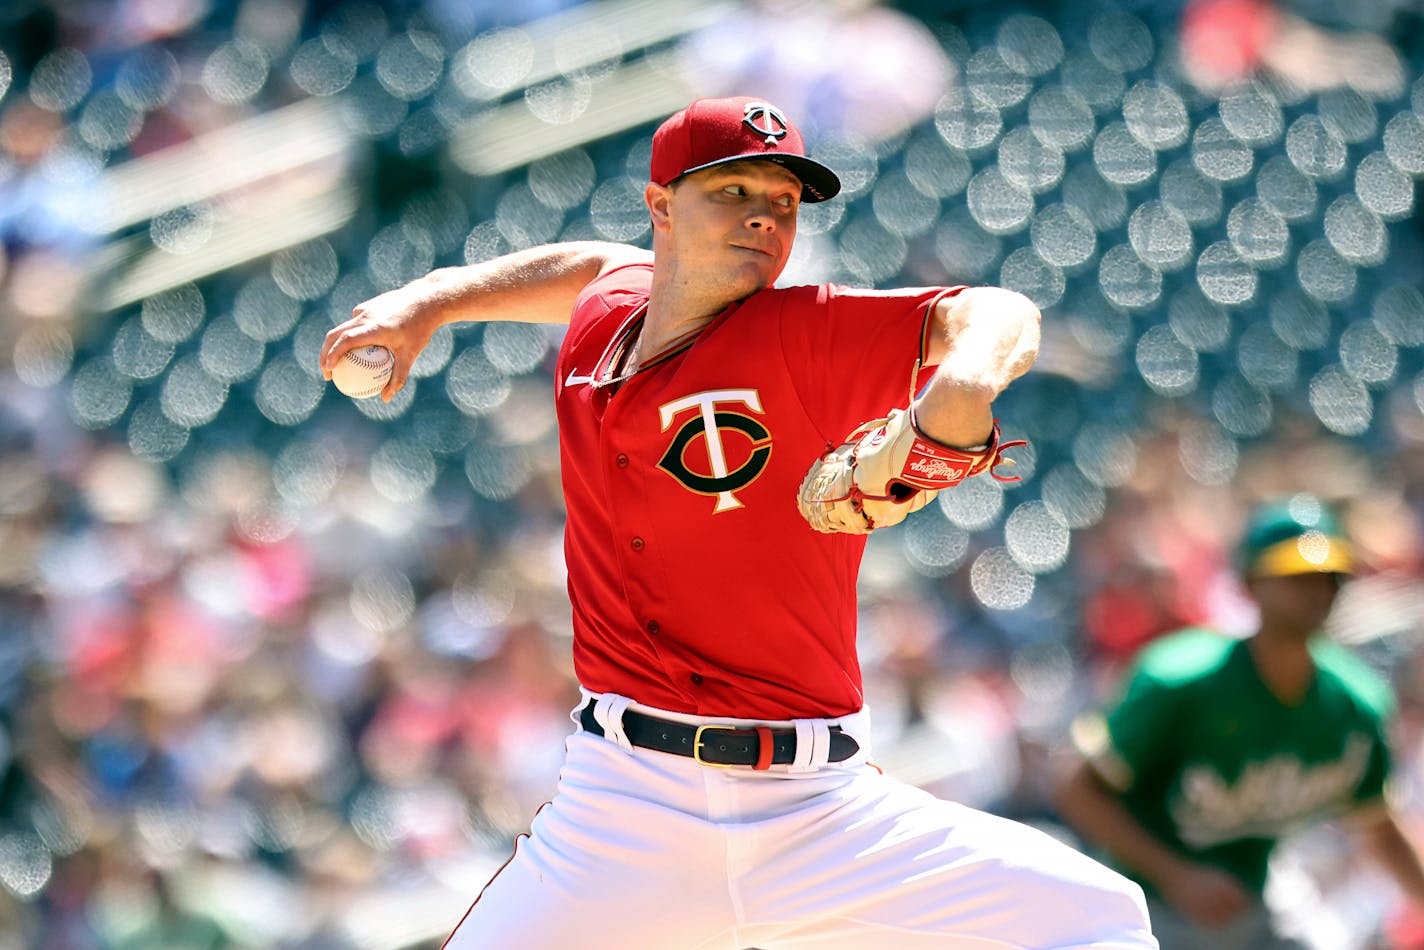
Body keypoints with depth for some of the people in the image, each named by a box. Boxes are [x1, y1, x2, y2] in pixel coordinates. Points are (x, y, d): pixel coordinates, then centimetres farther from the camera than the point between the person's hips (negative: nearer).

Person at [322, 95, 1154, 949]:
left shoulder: (804, 337, -6)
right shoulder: (603, 319, 8)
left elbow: (998, 317, -19)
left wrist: (964, 377, -41)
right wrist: (427, 303, 25)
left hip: (821, 811, -2)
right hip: (620, 820, 2)